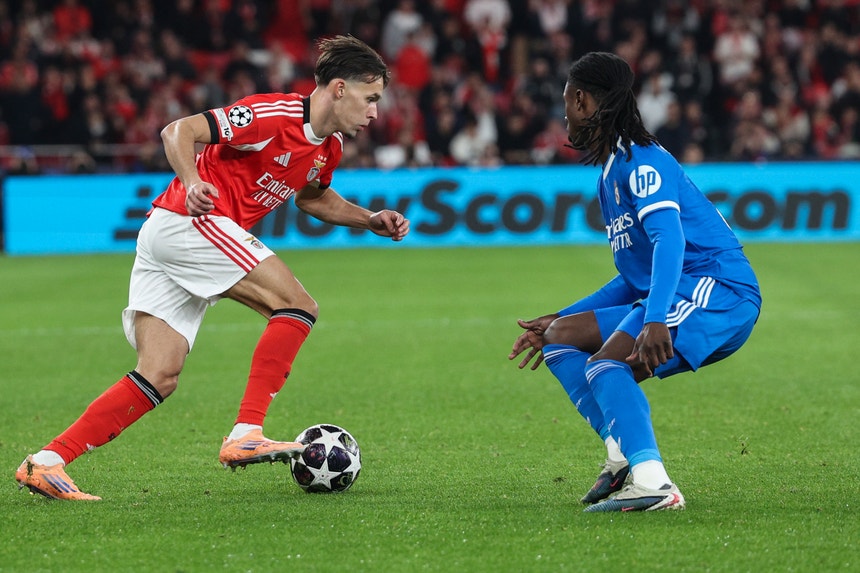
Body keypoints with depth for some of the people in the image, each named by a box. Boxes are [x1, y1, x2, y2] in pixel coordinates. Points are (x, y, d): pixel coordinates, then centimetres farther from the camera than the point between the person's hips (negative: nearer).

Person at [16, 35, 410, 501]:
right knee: (297, 306, -14)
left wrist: (369, 220, 20)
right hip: (188, 222, -9)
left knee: (160, 377, 1)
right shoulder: (275, 115, -15)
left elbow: (312, 197, 34)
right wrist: (192, 184, -35)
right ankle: (245, 435, -17)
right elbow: (179, 131, -17)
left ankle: (46, 462, -4)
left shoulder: (329, 145, 13)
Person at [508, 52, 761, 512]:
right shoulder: (611, 174, 23)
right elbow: (638, 276, 29)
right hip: (676, 298, 10)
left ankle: (651, 482, -40)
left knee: (606, 364, -28)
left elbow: (668, 238, -25)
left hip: (718, 287, -10)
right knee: (561, 336, 10)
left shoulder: (640, 161, -8)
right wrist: (560, 319, 31)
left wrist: (654, 321, -38)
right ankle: (623, 451, -6)